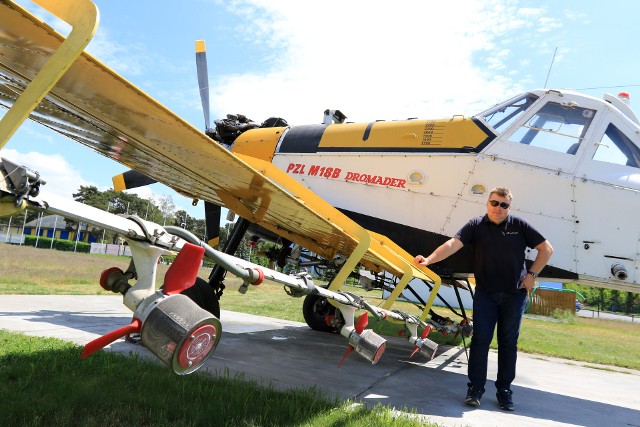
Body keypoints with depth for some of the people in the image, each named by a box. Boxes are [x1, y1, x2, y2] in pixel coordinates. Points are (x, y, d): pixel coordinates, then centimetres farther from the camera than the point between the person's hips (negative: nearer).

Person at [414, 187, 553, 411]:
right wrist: (429, 259, -31)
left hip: (514, 294, 1)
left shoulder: (519, 225, 1)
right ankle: (475, 388, 7)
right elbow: (453, 243, -16)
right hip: (485, 293, -1)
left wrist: (532, 274, -1)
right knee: (480, 339, -3)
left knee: (508, 342, 7)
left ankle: (504, 390, 18)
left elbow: (546, 249, 8)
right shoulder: (476, 225, -2)